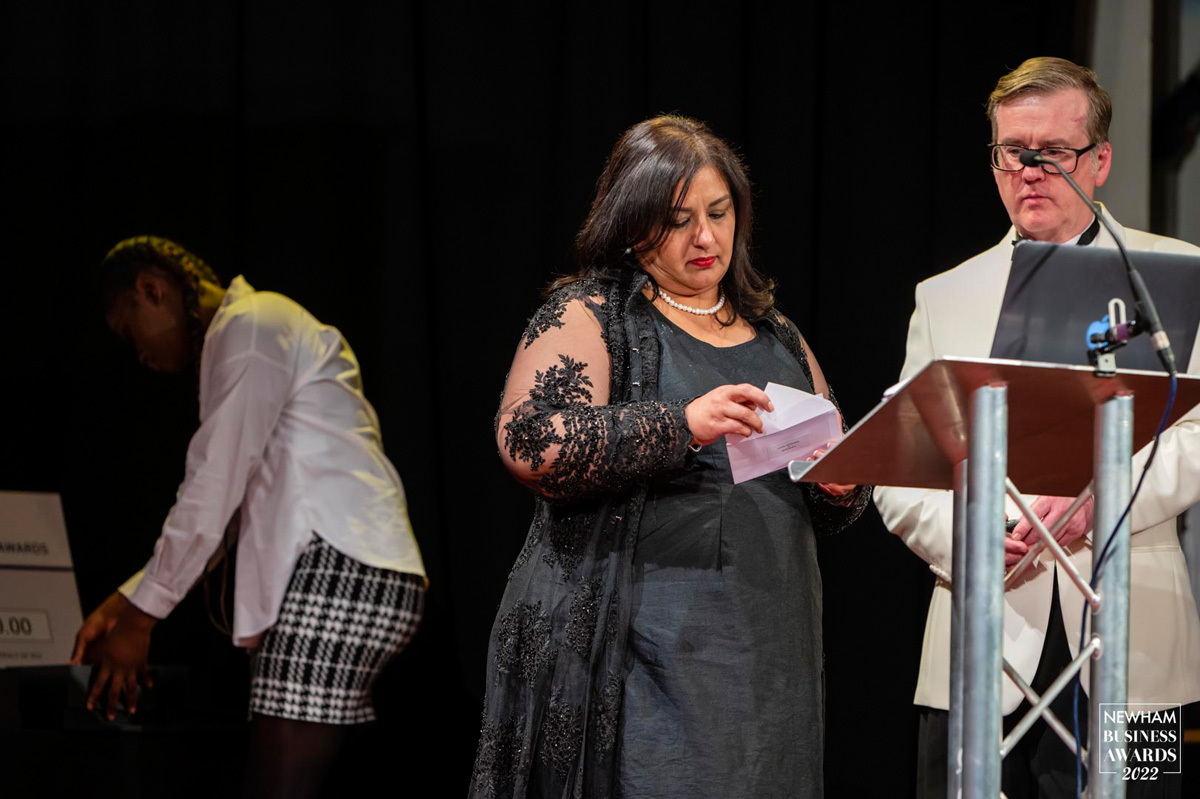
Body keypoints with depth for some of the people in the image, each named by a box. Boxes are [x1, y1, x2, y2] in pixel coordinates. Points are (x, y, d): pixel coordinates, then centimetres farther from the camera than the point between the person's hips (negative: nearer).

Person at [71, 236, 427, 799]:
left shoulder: (250, 325, -4)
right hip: (343, 578, 10)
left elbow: (212, 490, -10)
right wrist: (124, 603, 22)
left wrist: (140, 618, -5)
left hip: (338, 576, -10)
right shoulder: (260, 331, 28)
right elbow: (224, 501, 28)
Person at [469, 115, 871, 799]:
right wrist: (684, 425, -25)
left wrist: (842, 488, 0)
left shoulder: (775, 335, 20)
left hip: (767, 658, 6)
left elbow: (825, 511, 25)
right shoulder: (590, 314, 2)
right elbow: (531, 441, -16)